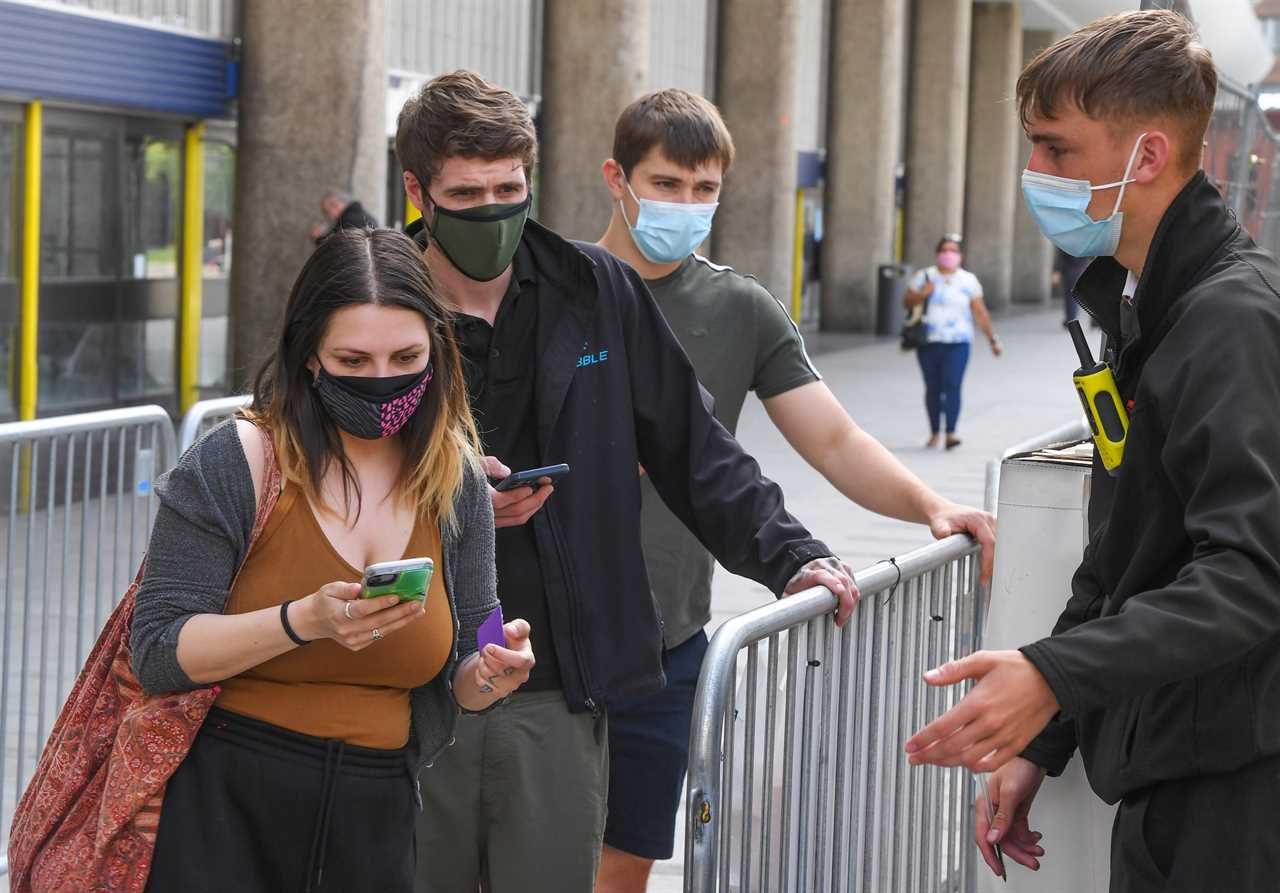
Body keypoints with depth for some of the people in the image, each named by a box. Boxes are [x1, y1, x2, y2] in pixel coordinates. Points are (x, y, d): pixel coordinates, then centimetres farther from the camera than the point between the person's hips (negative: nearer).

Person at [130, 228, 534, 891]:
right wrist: (305, 621, -26)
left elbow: (454, 679, 9)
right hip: (223, 812, -3)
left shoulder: (456, 480, 2)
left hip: (375, 822, 4)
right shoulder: (235, 463, -11)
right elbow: (157, 654, -13)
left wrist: (490, 673, -14)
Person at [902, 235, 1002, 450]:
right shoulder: (924, 276, 8)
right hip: (929, 342, 1)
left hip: (957, 343, -1)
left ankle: (951, 433, -21)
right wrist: (922, 294, -14)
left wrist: (992, 339, 6)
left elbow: (980, 313, 9)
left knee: (952, 385, -16)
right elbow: (907, 302, 5)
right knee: (933, 388, 5)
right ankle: (934, 433, 17)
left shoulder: (969, 281, 9)